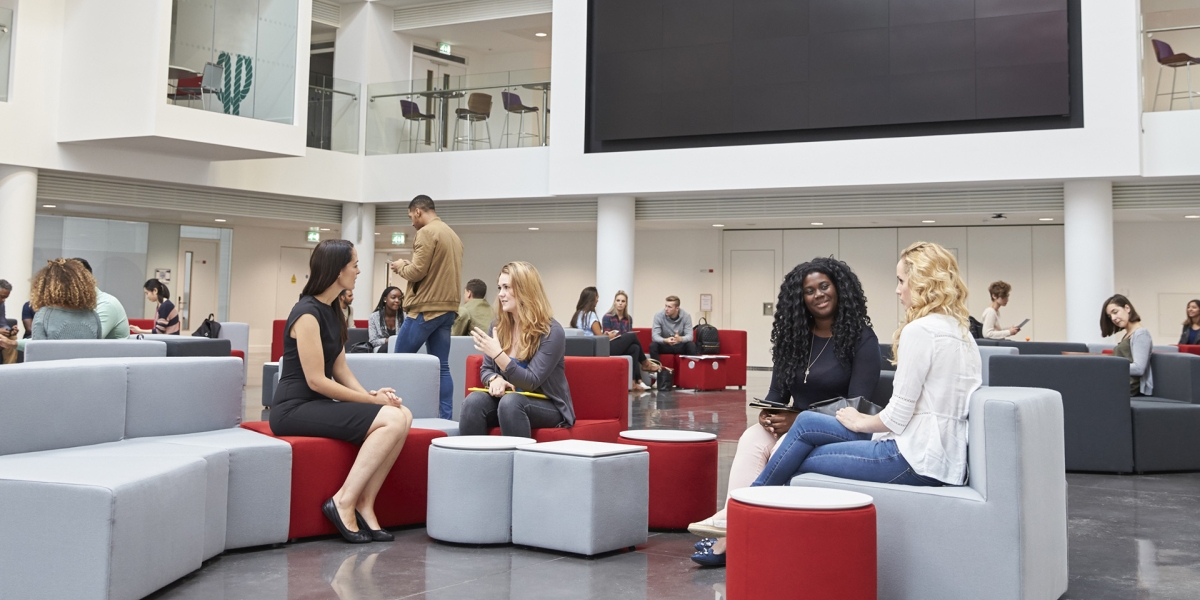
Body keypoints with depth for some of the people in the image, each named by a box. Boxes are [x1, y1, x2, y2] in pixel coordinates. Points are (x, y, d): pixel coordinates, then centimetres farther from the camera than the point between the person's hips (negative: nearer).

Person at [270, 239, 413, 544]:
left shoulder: (335, 312, 13)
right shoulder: (307, 313, -14)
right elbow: (316, 380, -18)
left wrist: (370, 394, -7)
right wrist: (370, 399, -13)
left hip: (318, 404, 8)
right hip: (294, 408, -8)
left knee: (403, 415, -12)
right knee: (391, 420, -23)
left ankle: (364, 505, -11)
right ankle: (344, 502, -16)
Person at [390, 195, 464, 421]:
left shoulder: (427, 233, -9)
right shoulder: (453, 235, 17)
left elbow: (417, 272, -16)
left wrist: (401, 266, 4)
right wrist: (408, 266, 17)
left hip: (425, 308, -8)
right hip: (447, 309, 8)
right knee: (442, 366, 5)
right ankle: (445, 418, 1)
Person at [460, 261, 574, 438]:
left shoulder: (551, 332, -14)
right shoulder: (498, 326, 3)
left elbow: (531, 382, -20)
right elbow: (485, 369, 11)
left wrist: (498, 354, -33)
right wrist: (495, 379, -15)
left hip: (547, 406, -5)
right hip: (509, 400, 5)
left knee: (510, 402, -36)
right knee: (473, 401, -26)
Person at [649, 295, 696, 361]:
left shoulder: (686, 316, -12)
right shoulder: (658, 316, -14)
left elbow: (689, 336, -19)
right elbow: (655, 336, -19)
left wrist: (680, 339, -43)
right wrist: (665, 340, -42)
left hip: (680, 346, 0)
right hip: (664, 345, 0)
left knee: (691, 345, -30)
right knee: (653, 346, -29)